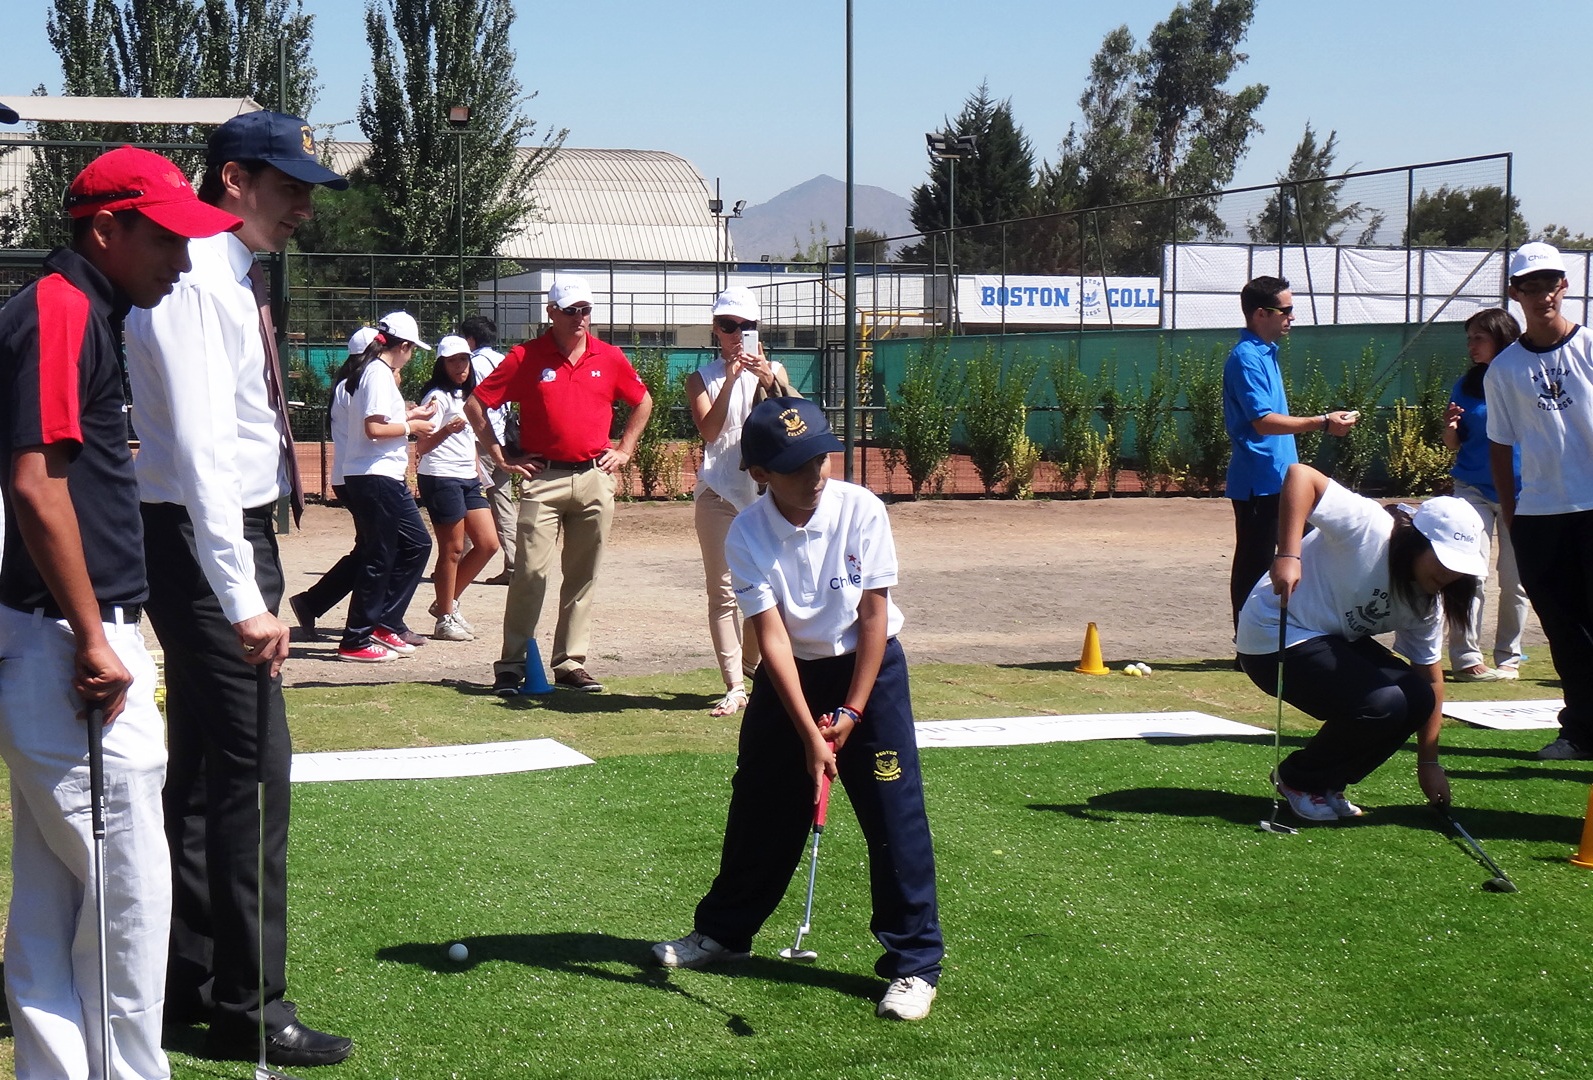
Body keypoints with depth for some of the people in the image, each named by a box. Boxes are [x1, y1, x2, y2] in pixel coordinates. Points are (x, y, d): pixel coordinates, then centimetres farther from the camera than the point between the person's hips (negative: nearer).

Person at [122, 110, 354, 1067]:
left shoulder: (234, 278, 14)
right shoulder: (195, 280, -17)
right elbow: (200, 450, -25)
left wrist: (252, 576, 15)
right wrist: (243, 599, -28)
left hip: (236, 534, 10)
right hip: (204, 542, -10)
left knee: (204, 764, 16)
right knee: (253, 767, -9)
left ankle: (194, 979, 27)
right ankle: (249, 1008, -1)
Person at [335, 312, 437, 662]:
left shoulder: (372, 370, 16)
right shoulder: (380, 373, -14)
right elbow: (373, 428, -22)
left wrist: (409, 415, 20)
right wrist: (410, 427, -9)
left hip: (387, 478, 11)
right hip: (377, 477, -11)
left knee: (417, 544, 15)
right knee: (378, 559, -4)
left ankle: (384, 623, 17)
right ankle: (356, 641, 2)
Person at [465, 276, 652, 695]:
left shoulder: (610, 358, 7)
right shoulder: (525, 357, -2)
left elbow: (643, 402, 22)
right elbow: (475, 403, 2)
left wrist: (624, 450, 13)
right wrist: (500, 455, 0)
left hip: (594, 477, 3)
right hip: (543, 478, -3)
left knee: (583, 576, 7)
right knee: (529, 572, -7)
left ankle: (571, 663, 14)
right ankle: (511, 665, -2)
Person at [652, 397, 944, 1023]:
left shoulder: (861, 510, -20)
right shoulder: (747, 537, -18)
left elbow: (874, 616, -14)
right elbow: (772, 638, -20)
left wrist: (851, 711, -15)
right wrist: (809, 733, -26)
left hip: (867, 666, -2)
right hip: (789, 673, 2)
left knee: (894, 814, -7)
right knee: (760, 805, 12)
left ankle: (915, 961, 0)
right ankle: (725, 930, 32)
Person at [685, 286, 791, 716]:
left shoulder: (773, 370, 9)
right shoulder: (702, 378, 6)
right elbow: (709, 431, -10)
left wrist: (769, 382, -19)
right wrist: (729, 380, -17)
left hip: (766, 491, 1)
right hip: (719, 492, -1)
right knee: (723, 591, -5)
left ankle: (752, 668, 26)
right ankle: (735, 686, -5)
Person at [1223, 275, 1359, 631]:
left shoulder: (1266, 353, 15)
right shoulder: (1246, 358, -16)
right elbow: (1264, 422, -25)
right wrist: (1322, 423, -25)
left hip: (1276, 479, 10)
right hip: (1259, 482, -10)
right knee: (1253, 567, -5)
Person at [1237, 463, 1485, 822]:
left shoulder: (1425, 601, 2)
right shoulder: (1369, 528, -23)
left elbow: (1429, 677, 8)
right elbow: (1299, 475, -30)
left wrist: (1428, 762, 7)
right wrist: (1287, 556, -39)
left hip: (1336, 641, 9)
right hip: (1275, 638, -9)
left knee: (1418, 699, -6)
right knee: (1381, 704, -25)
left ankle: (1327, 784, 10)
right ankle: (1299, 780, 0)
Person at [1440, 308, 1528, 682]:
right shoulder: (1467, 385, 5)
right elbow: (1455, 445, 10)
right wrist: (1450, 428, -11)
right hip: (1473, 490, 1)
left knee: (1514, 581, 5)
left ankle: (1508, 658, 15)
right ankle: (1466, 658, -7)